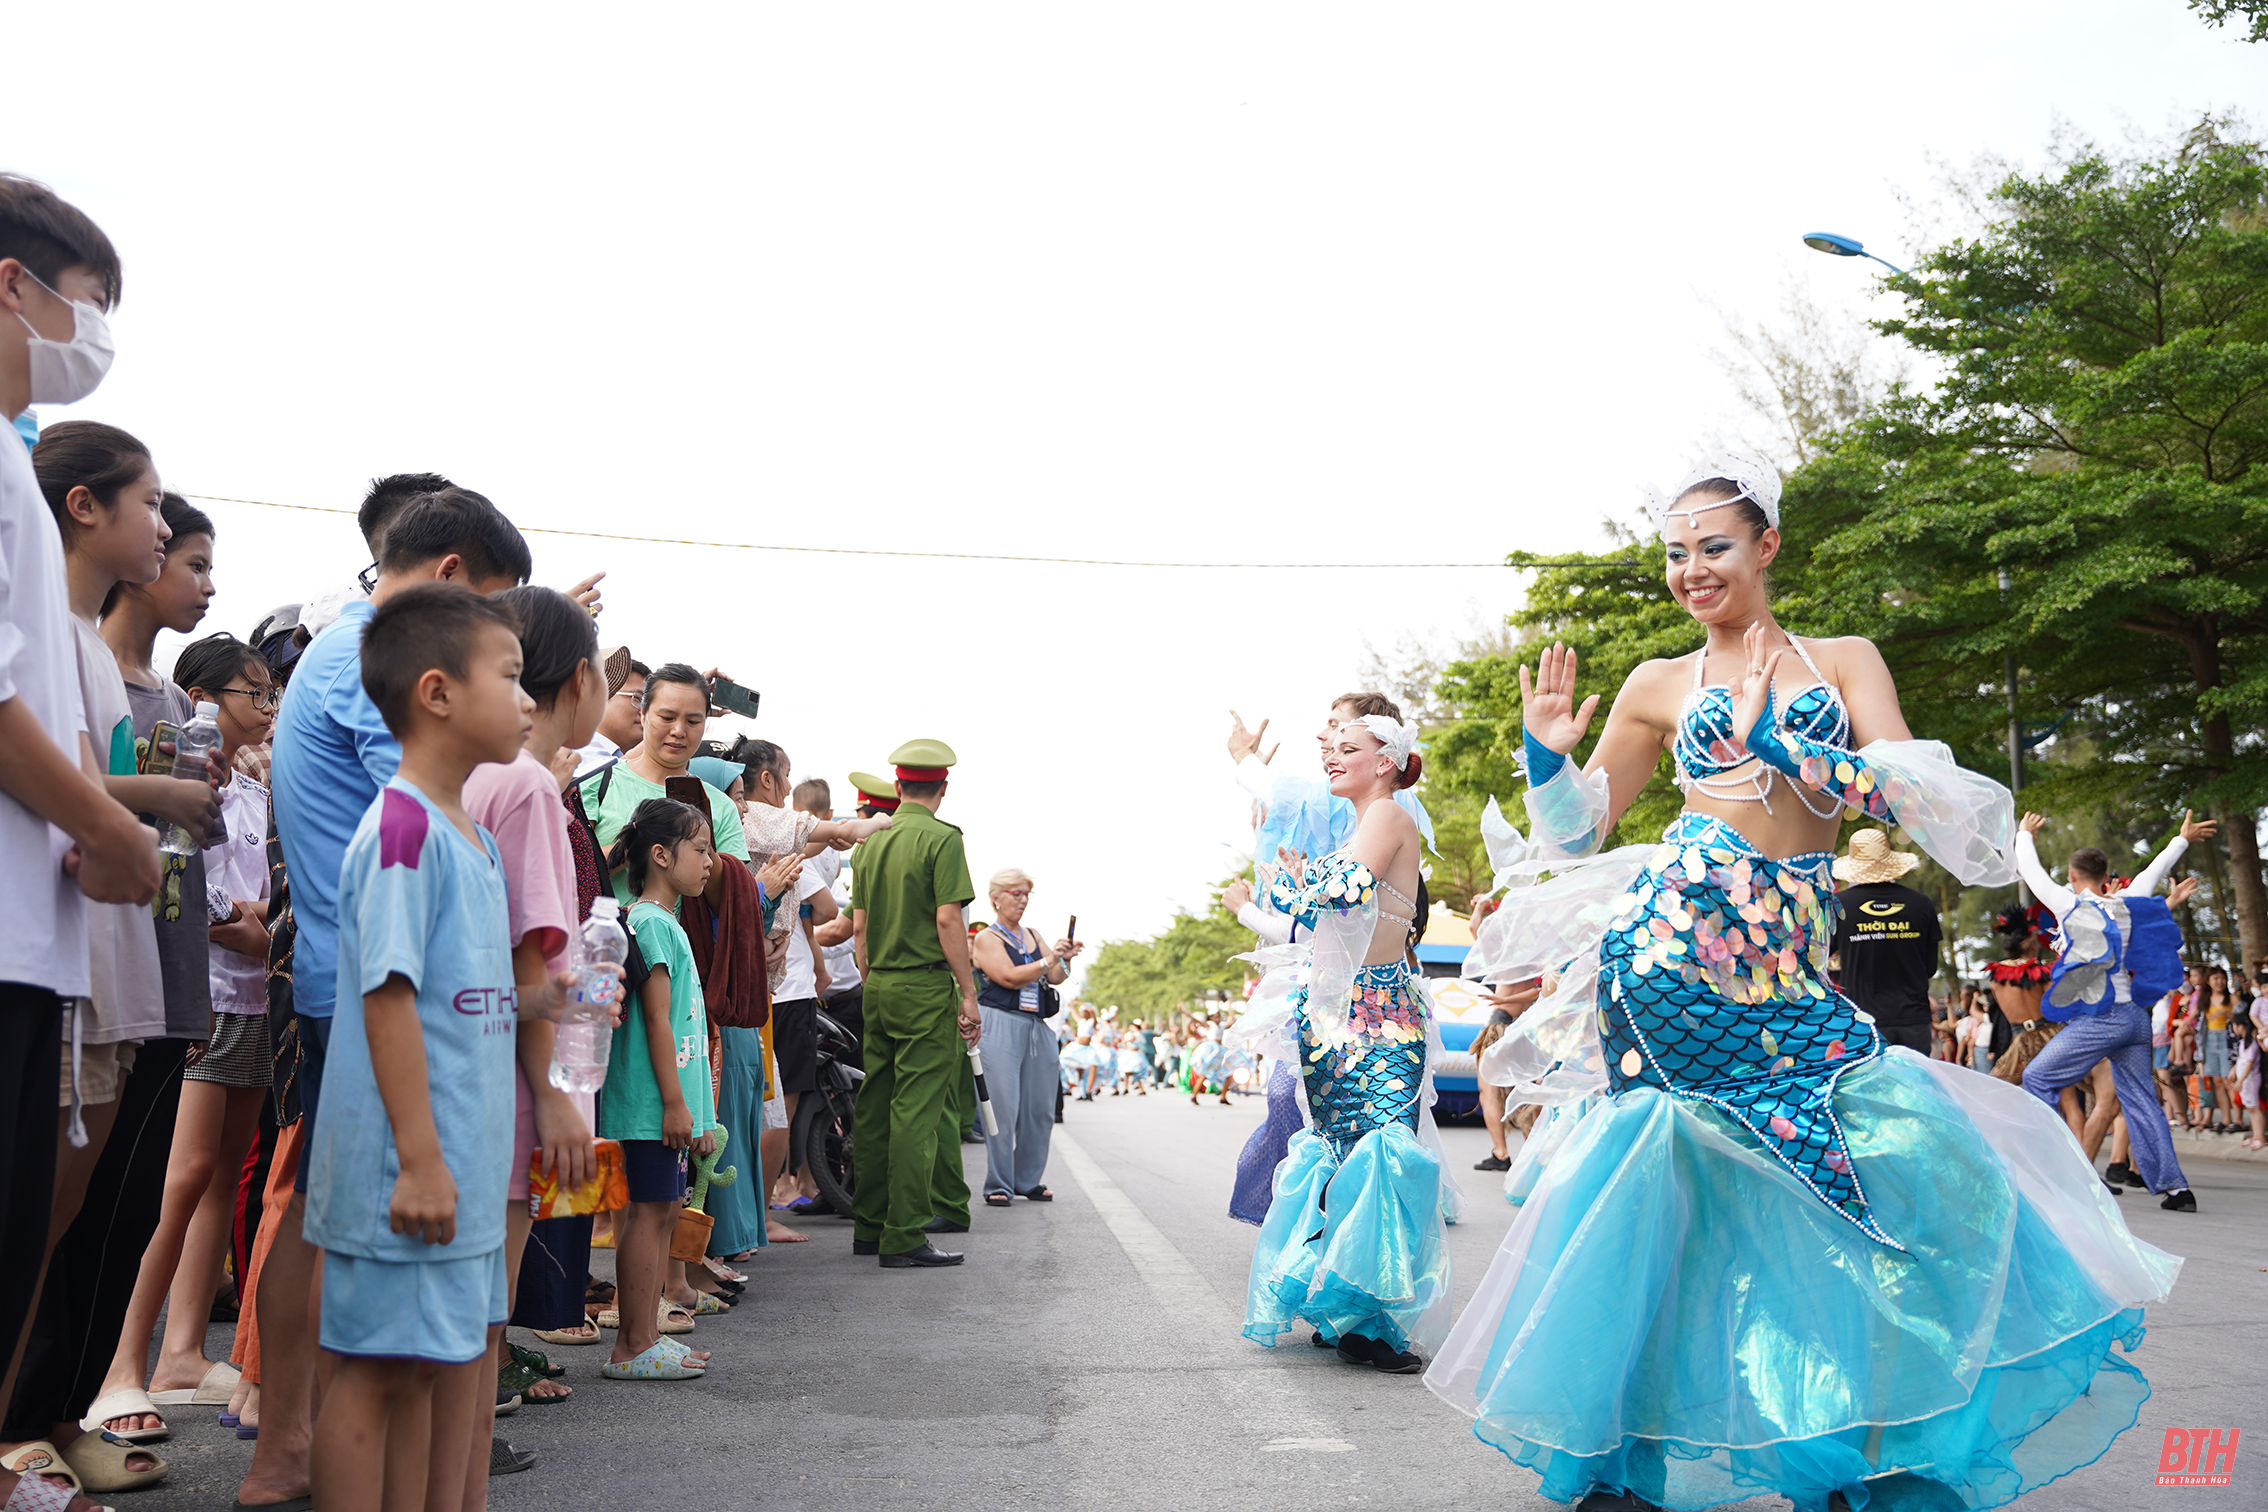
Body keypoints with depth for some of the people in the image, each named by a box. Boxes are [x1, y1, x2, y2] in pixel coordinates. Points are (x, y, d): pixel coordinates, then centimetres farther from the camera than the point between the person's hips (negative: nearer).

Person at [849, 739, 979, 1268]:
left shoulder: (871, 842, 12)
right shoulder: (942, 839, -9)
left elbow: (859, 924, 13)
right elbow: (947, 919, -16)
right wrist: (969, 994, -12)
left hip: (878, 986, 7)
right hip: (926, 987, -7)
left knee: (874, 1107, 11)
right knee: (916, 1111, -5)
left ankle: (869, 1226, 18)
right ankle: (905, 1236, -4)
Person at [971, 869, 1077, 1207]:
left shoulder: (1033, 936, 18)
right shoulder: (987, 939, -1)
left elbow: (1055, 978, 11)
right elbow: (1009, 977, -14)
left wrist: (1065, 959, -8)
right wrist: (1048, 960, -19)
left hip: (1037, 1028, 6)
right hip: (1000, 1026, -6)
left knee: (1040, 1108, 5)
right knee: (1003, 1108, -9)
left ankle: (1028, 1181, 16)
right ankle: (998, 1185, -2)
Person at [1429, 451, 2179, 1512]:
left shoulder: (1846, 661, 14)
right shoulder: (1661, 686, 13)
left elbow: (1917, 794, -1)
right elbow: (1577, 830, 15)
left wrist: (1785, 747, -12)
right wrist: (1548, 754, -3)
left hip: (1791, 957, 2)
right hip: (1679, 940, -2)